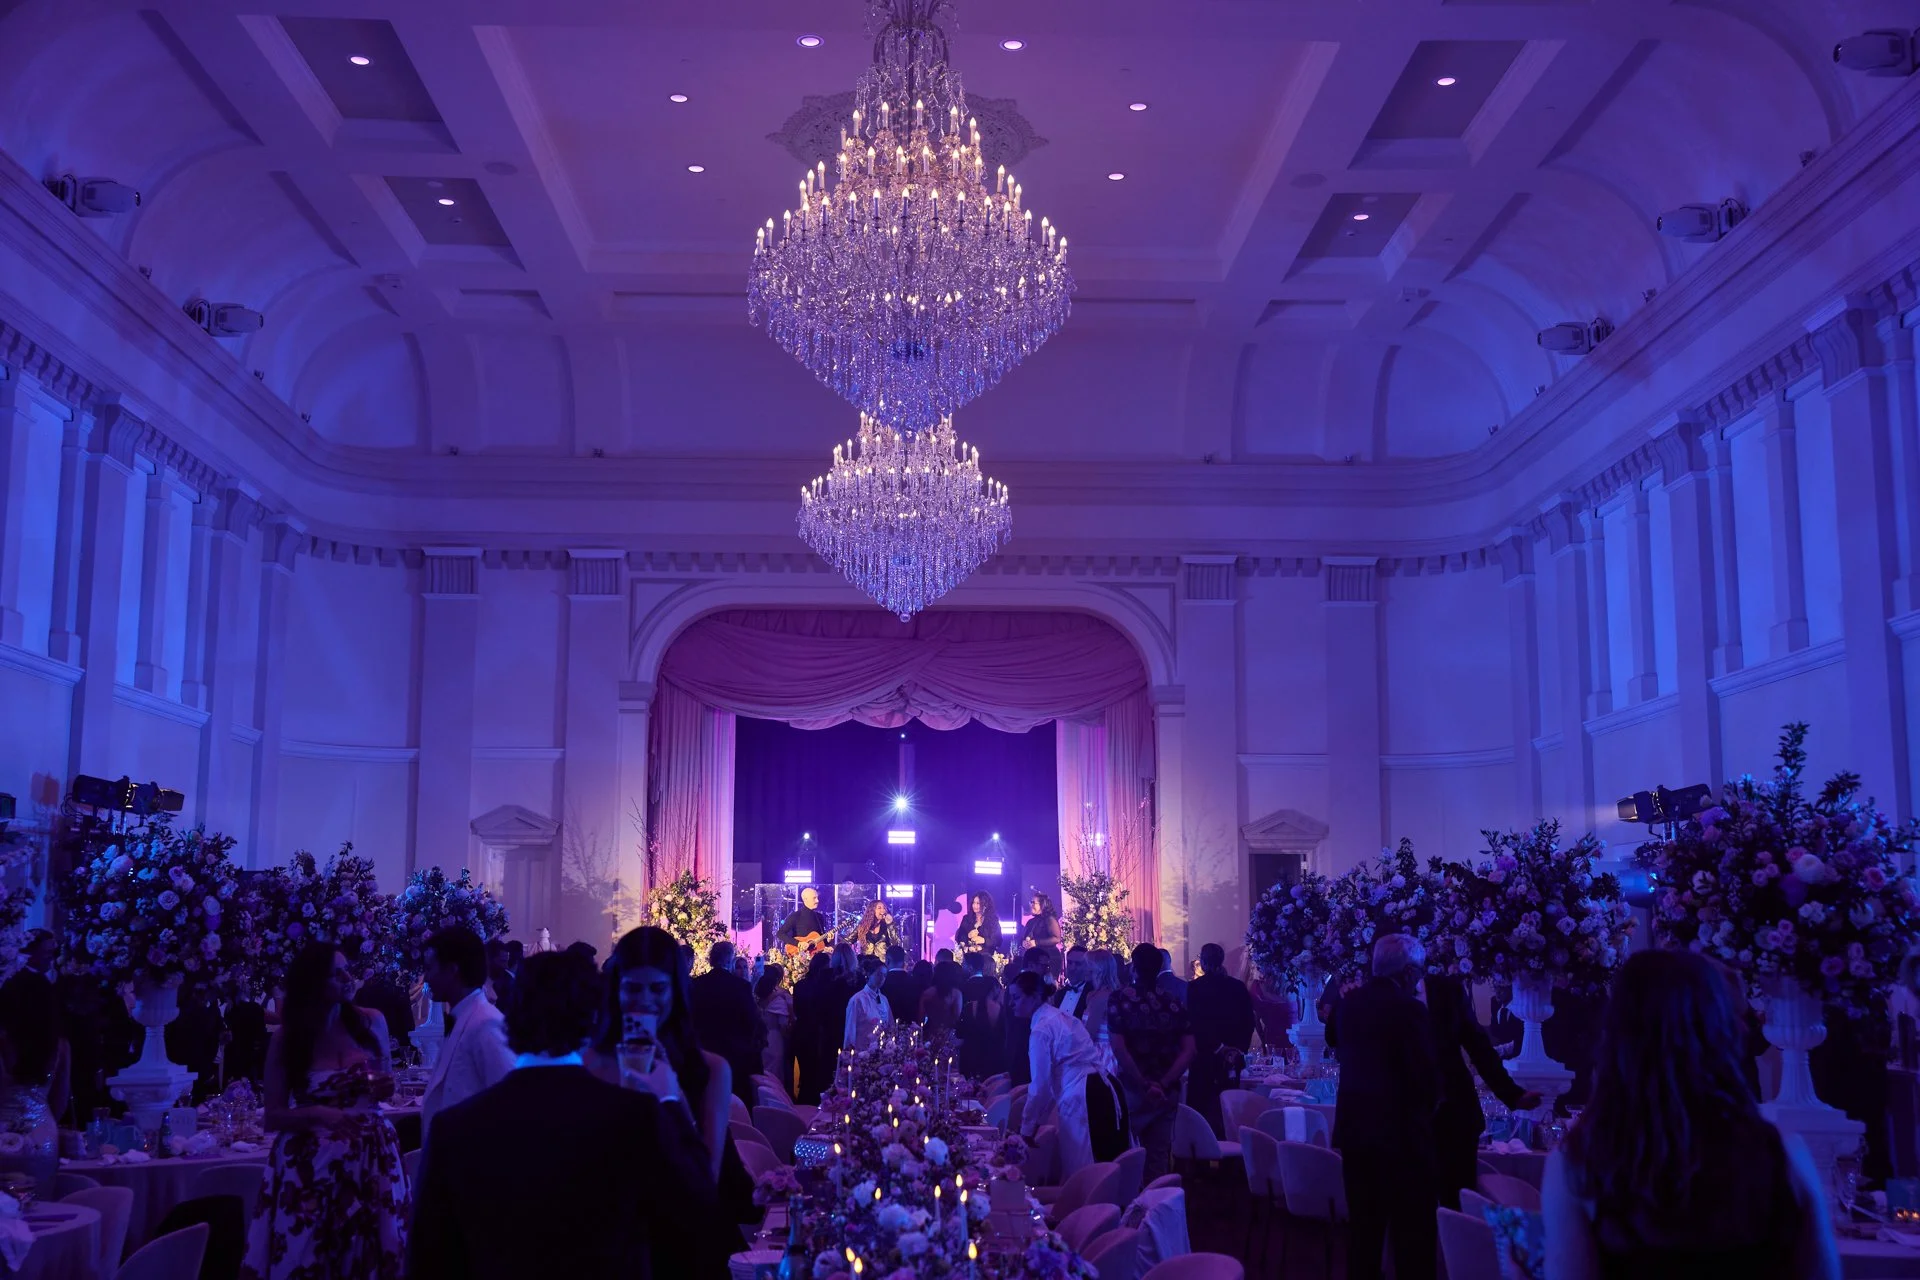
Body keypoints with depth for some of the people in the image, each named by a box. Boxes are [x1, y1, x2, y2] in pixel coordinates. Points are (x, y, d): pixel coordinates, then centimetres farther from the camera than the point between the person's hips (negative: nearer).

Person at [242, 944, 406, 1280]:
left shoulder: (371, 1022, 0)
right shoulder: (285, 1039, -5)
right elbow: (273, 1116, -3)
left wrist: (386, 1089, -8)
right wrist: (318, 1113, -20)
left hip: (369, 1157, 2)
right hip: (310, 1164, -1)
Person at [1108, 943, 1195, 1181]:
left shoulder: (1121, 999, -8)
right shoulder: (1176, 1004, 2)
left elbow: (1119, 1049, -16)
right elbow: (1188, 1051, -4)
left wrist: (1145, 1086, -11)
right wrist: (1163, 1084, -8)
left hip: (1132, 1089, -3)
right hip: (1167, 1093, 3)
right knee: (1157, 1157, 9)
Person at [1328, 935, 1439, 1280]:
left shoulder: (1350, 1001, 5)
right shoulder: (1408, 1008, -18)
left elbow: (1333, 1038, 25)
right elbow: (1427, 1075, -18)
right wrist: (1427, 1109, 2)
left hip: (1354, 1126, 7)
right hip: (1400, 1130, -7)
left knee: (1363, 1225, 16)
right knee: (1413, 1230, 2)